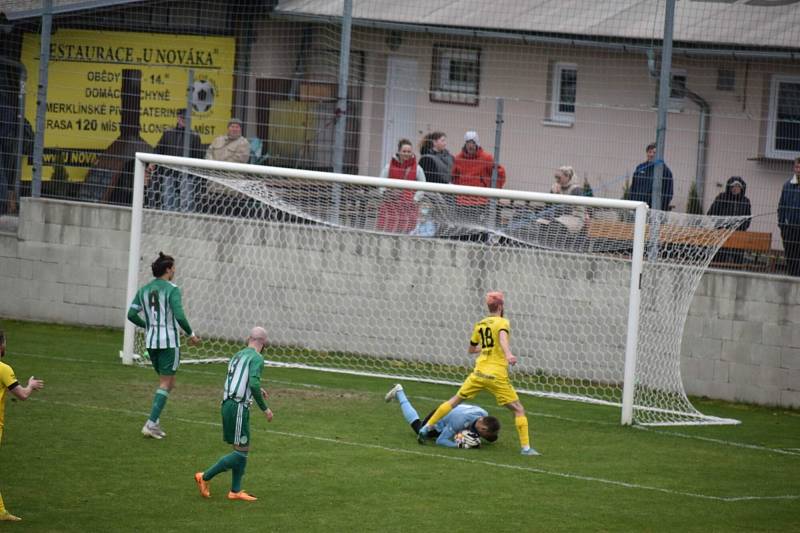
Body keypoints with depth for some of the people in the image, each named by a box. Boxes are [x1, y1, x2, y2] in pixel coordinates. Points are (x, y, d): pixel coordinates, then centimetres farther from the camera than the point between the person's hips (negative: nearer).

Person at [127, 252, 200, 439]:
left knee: (167, 383, 18)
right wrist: (191, 334, -6)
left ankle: (155, 423, 10)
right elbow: (179, 316, -20)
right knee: (166, 383, -1)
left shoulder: (143, 290, 8)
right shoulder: (172, 290, -11)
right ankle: (151, 424, -10)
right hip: (169, 342, -6)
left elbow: (131, 314, 6)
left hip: (151, 342, 6)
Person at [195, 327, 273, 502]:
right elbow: (254, 383, -22)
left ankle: (235, 491, 13)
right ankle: (205, 477, -3)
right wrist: (264, 409, -13)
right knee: (241, 451, -4)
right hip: (238, 407, -9)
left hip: (227, 404, 9)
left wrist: (257, 390, 39)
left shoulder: (238, 356, 17)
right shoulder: (256, 358, -8)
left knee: (242, 449, 13)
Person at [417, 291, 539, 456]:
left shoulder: (479, 325, 14)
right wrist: (508, 354, -47)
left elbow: (472, 349, 27)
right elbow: (503, 337, -29)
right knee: (519, 410, 2)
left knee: (454, 401, 19)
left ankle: (426, 428, 20)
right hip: (497, 375, -5)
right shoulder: (502, 322, -5)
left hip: (479, 373, 5)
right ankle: (526, 448, -5)